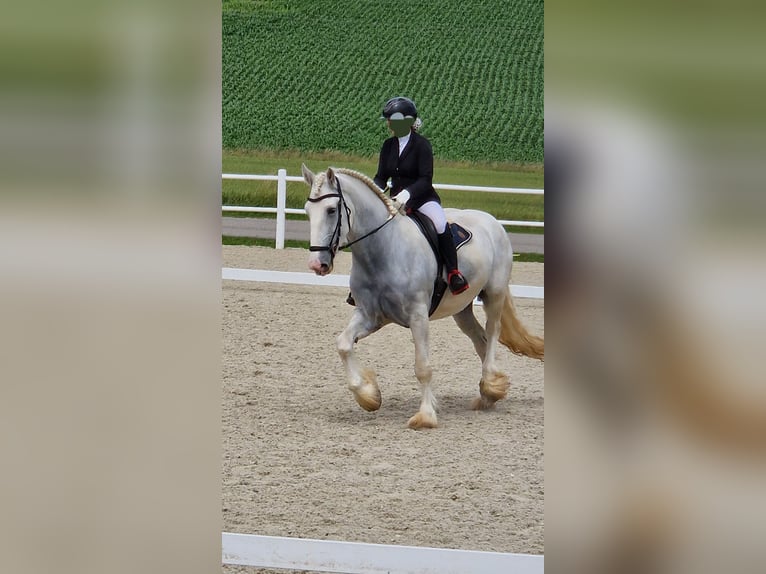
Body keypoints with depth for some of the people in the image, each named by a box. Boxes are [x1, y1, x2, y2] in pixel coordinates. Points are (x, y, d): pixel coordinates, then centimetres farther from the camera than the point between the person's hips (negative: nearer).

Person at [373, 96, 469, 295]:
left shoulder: (421, 145, -10)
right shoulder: (388, 146, 8)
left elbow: (425, 180, -17)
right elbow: (381, 178, 9)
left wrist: (408, 193, -34)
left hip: (422, 197, -6)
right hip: (396, 200, 6)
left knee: (440, 223, -33)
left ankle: (453, 272, -27)